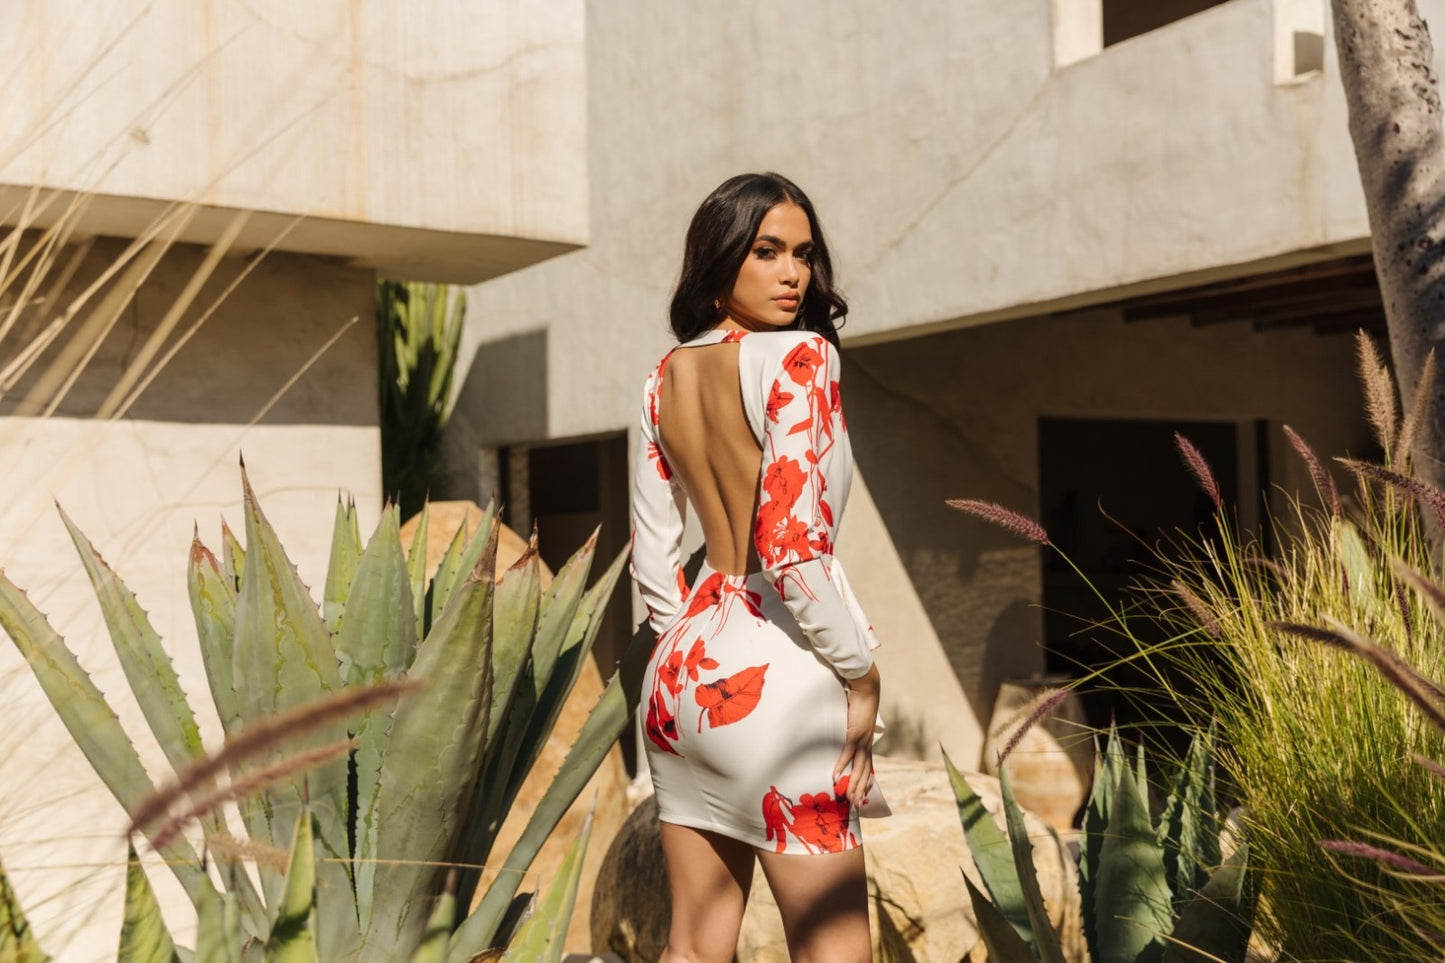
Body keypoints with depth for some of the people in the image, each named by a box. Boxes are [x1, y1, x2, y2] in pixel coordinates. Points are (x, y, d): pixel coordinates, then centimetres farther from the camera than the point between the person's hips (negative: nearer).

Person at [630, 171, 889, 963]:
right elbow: (794, 549, -20)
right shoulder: (798, 357, -13)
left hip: (682, 668, 8)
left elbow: (652, 556, 13)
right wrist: (860, 672, -9)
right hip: (776, 677, -8)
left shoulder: (666, 377, 9)